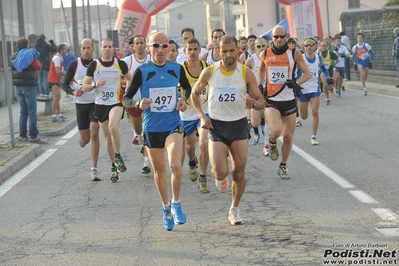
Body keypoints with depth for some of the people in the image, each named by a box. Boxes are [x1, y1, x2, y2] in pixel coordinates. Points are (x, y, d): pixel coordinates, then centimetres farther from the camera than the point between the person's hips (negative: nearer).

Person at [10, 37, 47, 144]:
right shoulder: (30, 54, -11)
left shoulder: (12, 57, 9)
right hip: (29, 86, -6)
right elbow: (38, 66, -8)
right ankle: (34, 136, -6)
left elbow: (12, 70, 12)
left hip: (18, 87, 7)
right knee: (32, 112, -4)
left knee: (23, 111, 14)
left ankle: (22, 135, 14)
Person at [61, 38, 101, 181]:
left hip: (95, 103, -1)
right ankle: (82, 138, 47)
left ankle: (94, 169, -9)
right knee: (85, 139, 6)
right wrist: (73, 92, -19)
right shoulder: (74, 64, -4)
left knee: (94, 134, -15)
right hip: (81, 104, 1)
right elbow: (64, 84, -1)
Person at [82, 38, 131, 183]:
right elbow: (84, 87, -2)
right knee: (108, 139, 9)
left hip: (116, 103, -2)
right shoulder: (93, 65, -3)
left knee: (113, 127, -31)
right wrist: (95, 85, -20)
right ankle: (114, 168, 25)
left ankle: (118, 157, -12)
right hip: (100, 104, 2)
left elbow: (130, 79, 17)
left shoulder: (120, 64, -2)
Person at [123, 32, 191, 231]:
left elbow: (187, 87, 20)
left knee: (175, 164, -22)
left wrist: (183, 99, 0)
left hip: (173, 125, 0)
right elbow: (126, 99, -5)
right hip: (151, 128, 0)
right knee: (159, 171, 12)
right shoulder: (142, 71, -7)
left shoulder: (177, 69, -1)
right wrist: (138, 104, -25)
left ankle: (176, 204, 0)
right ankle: (166, 207, 33)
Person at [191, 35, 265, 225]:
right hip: (216, 126, -1)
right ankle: (219, 178, 25)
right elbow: (195, 94, 10)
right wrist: (202, 117, -3)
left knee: (239, 172, 2)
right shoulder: (209, 72, -6)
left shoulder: (246, 73, -6)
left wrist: (253, 104, -26)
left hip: (239, 125, 1)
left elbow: (261, 102, -2)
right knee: (221, 172, -14)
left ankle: (234, 210, 23)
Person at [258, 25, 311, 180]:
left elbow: (307, 73, -1)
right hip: (271, 100, -1)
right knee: (276, 130, -26)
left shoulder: (294, 54, -3)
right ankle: (272, 143, 10)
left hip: (289, 101, 1)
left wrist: (296, 83, -20)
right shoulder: (265, 54, 1)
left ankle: (283, 167, 28)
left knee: (288, 137, 7)